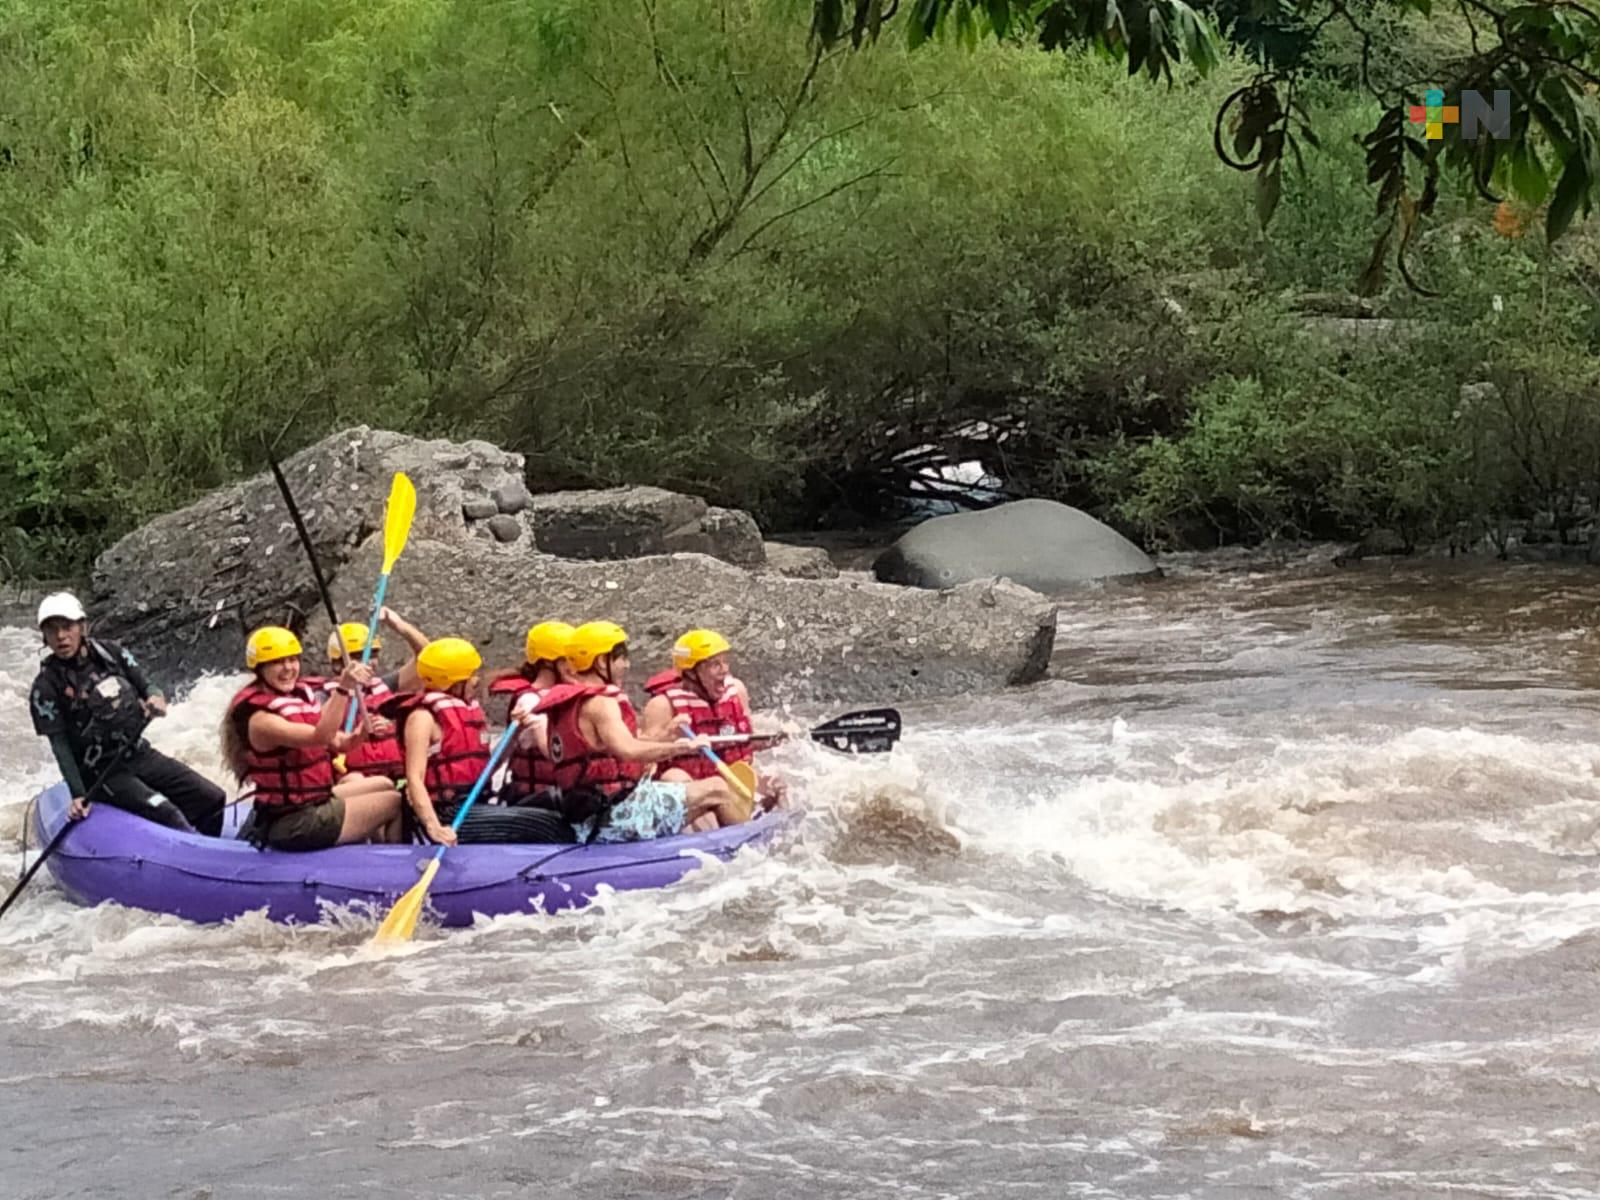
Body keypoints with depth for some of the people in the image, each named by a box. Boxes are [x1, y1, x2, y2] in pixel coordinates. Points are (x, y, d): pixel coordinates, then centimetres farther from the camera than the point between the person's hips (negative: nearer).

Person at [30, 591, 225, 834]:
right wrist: (78, 795, -20)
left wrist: (155, 699, -15)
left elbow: (144, 686, 10)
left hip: (140, 753, 6)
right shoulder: (46, 687, -11)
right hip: (102, 773, -6)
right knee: (164, 814, -27)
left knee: (212, 799, -1)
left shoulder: (109, 653, 2)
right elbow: (60, 746, -12)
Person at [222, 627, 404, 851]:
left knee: (384, 785, 23)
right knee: (394, 803, -2)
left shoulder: (301, 697, 7)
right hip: (294, 824, -9)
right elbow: (320, 736, -36)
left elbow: (339, 743, 6)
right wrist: (343, 689, -45)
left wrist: (364, 731, -14)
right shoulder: (260, 719, -22)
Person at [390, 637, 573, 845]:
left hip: (476, 805, 8)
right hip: (451, 814, -8)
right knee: (548, 827, -17)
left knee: (559, 827, -6)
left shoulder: (470, 709, 16)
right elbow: (414, 779, -18)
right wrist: (434, 828, -33)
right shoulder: (424, 717, -8)